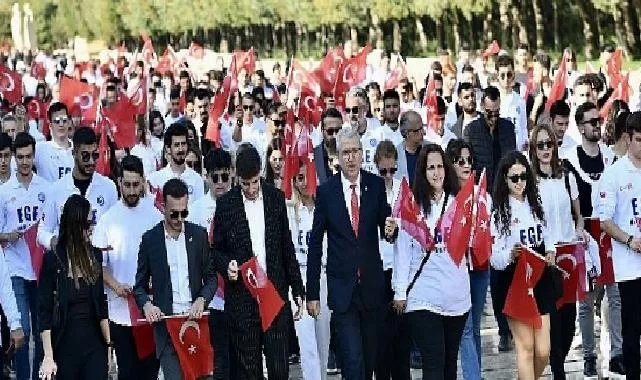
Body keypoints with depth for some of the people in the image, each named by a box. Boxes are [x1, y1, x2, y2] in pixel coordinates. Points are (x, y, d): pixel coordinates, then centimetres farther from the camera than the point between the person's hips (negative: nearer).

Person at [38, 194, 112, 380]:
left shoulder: (95, 255, 5)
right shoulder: (53, 260, -7)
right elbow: (45, 311, -7)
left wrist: (108, 344, 8)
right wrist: (48, 357, -11)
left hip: (94, 345, 3)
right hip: (65, 346, -3)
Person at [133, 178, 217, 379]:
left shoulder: (198, 235, 8)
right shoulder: (150, 239, 4)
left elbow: (210, 277, 12)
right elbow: (140, 285, 10)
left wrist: (201, 300, -8)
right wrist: (146, 304, -11)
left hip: (195, 319, 2)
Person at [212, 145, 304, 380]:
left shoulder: (276, 198, 6)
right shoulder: (226, 204, 0)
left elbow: (287, 246, 11)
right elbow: (217, 250, 8)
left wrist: (297, 290, 10)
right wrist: (227, 265, -15)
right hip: (242, 296, -1)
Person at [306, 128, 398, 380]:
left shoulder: (376, 185, 0)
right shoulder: (326, 191, -3)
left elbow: (385, 225, 7)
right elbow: (315, 243, 1)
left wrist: (390, 231, -20)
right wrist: (312, 293, 0)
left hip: (372, 285, 2)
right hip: (342, 286, -2)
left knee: (371, 357, 13)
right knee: (352, 359, -10)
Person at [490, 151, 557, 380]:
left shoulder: (534, 204, 9)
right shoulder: (499, 211, -9)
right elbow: (495, 259, -10)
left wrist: (550, 252, 2)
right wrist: (510, 255, -30)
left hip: (540, 279, 5)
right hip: (513, 282, -5)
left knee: (543, 351, 3)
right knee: (526, 346, -9)